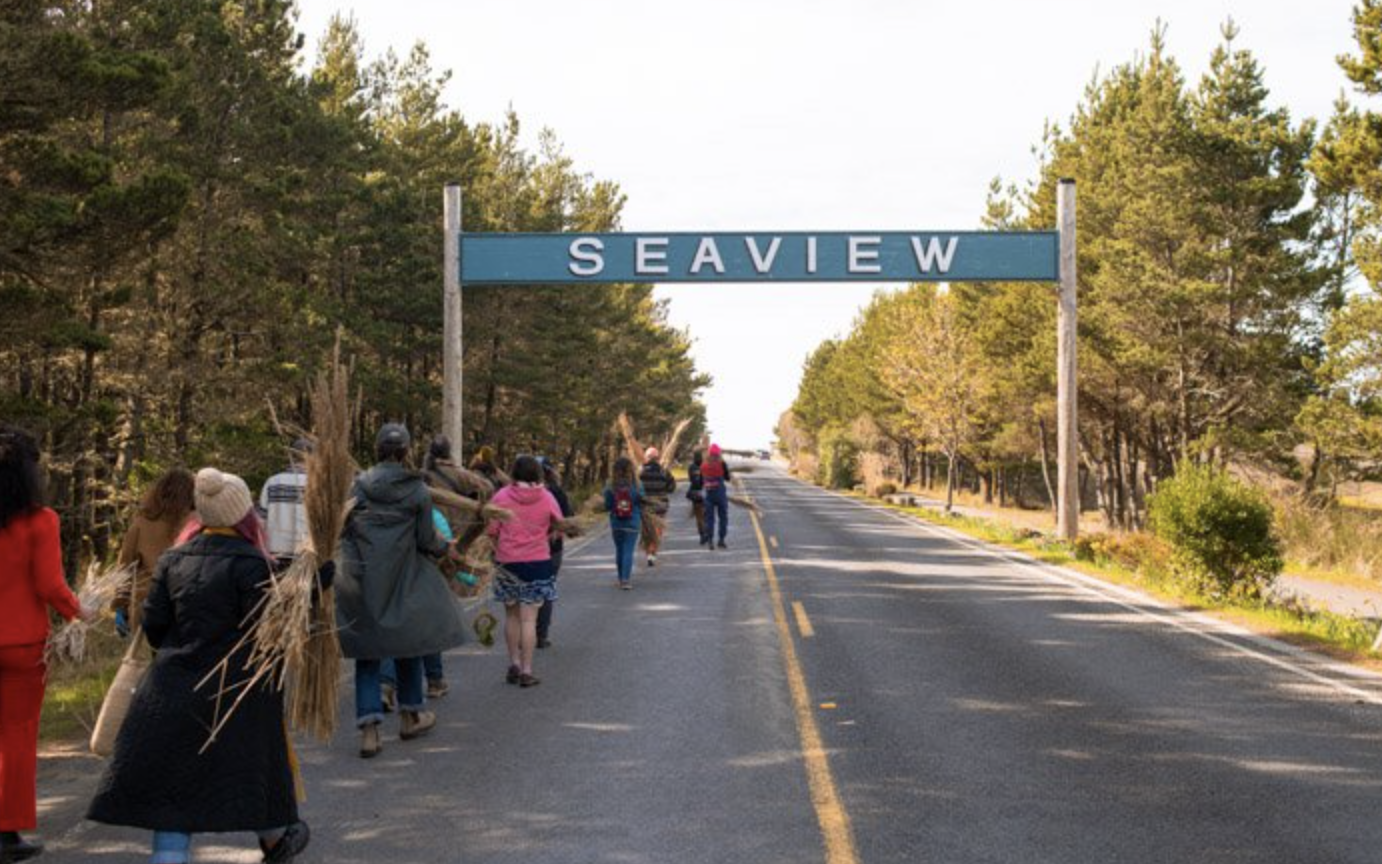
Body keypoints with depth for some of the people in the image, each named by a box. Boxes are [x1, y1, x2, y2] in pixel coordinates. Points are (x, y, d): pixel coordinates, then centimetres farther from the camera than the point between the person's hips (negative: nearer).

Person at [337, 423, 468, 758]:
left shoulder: (358, 486, -3)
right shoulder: (417, 490, -7)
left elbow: (343, 530, -2)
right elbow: (425, 539, -4)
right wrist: (446, 548, 15)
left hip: (362, 580, 1)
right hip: (403, 580, -1)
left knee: (366, 652, 5)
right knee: (407, 643, 18)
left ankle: (369, 729, -4)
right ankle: (409, 716, 30)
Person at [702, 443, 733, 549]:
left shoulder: (703, 465, 2)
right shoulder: (722, 463, -9)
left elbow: (701, 481, 9)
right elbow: (727, 478, 0)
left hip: (709, 494, 3)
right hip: (720, 492, -3)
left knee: (709, 517, 7)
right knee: (723, 517, 7)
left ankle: (709, 538, -4)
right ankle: (721, 540, 5)